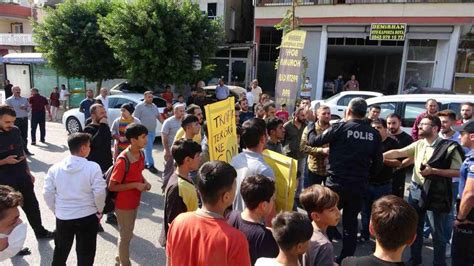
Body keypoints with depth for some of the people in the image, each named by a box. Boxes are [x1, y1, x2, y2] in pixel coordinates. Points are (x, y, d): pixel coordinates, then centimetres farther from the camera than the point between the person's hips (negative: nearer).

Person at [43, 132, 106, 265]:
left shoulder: (55, 168, -6)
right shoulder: (93, 167, -17)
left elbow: (47, 193, -1)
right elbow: (99, 192, -16)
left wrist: (55, 210, 14)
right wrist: (99, 209, 1)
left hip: (63, 217, 3)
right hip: (87, 217, -3)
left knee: (60, 251, 26)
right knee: (85, 253, 14)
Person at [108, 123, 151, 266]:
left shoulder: (141, 154, -2)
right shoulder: (123, 160, -27)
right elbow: (112, 186, -23)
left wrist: (144, 181, -5)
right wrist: (135, 185, -25)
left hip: (134, 202, 8)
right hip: (124, 204, -8)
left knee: (127, 233, 25)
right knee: (126, 235, 11)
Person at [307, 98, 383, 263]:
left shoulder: (340, 127, -10)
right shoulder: (374, 134, 3)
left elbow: (314, 141, -2)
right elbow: (378, 163, 7)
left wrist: (311, 130, 19)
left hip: (336, 183, -4)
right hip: (358, 186, 4)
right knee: (351, 223, 16)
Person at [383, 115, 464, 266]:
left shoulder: (449, 147, -12)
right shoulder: (418, 144, 5)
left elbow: (458, 172, -12)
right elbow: (398, 153, 2)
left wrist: (433, 171, -20)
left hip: (437, 196, -6)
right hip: (416, 192, 6)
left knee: (437, 234, 7)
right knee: (415, 229, 18)